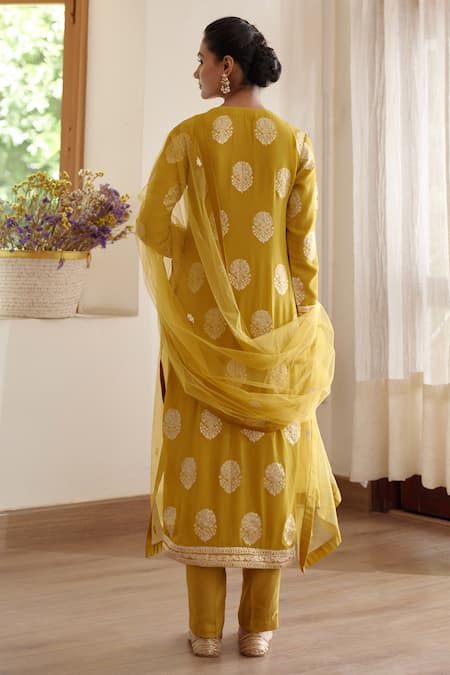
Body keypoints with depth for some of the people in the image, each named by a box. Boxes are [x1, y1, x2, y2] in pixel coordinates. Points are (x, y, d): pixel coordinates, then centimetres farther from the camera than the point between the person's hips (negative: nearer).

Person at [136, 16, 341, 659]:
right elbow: (304, 241, 0)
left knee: (204, 457, 4)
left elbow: (152, 225, -7)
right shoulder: (294, 141, 2)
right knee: (270, 458, 7)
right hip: (272, 318, 2)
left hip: (203, 318, -1)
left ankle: (206, 627, 10)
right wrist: (308, 316, 8)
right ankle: (259, 625, 13)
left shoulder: (190, 135, -4)